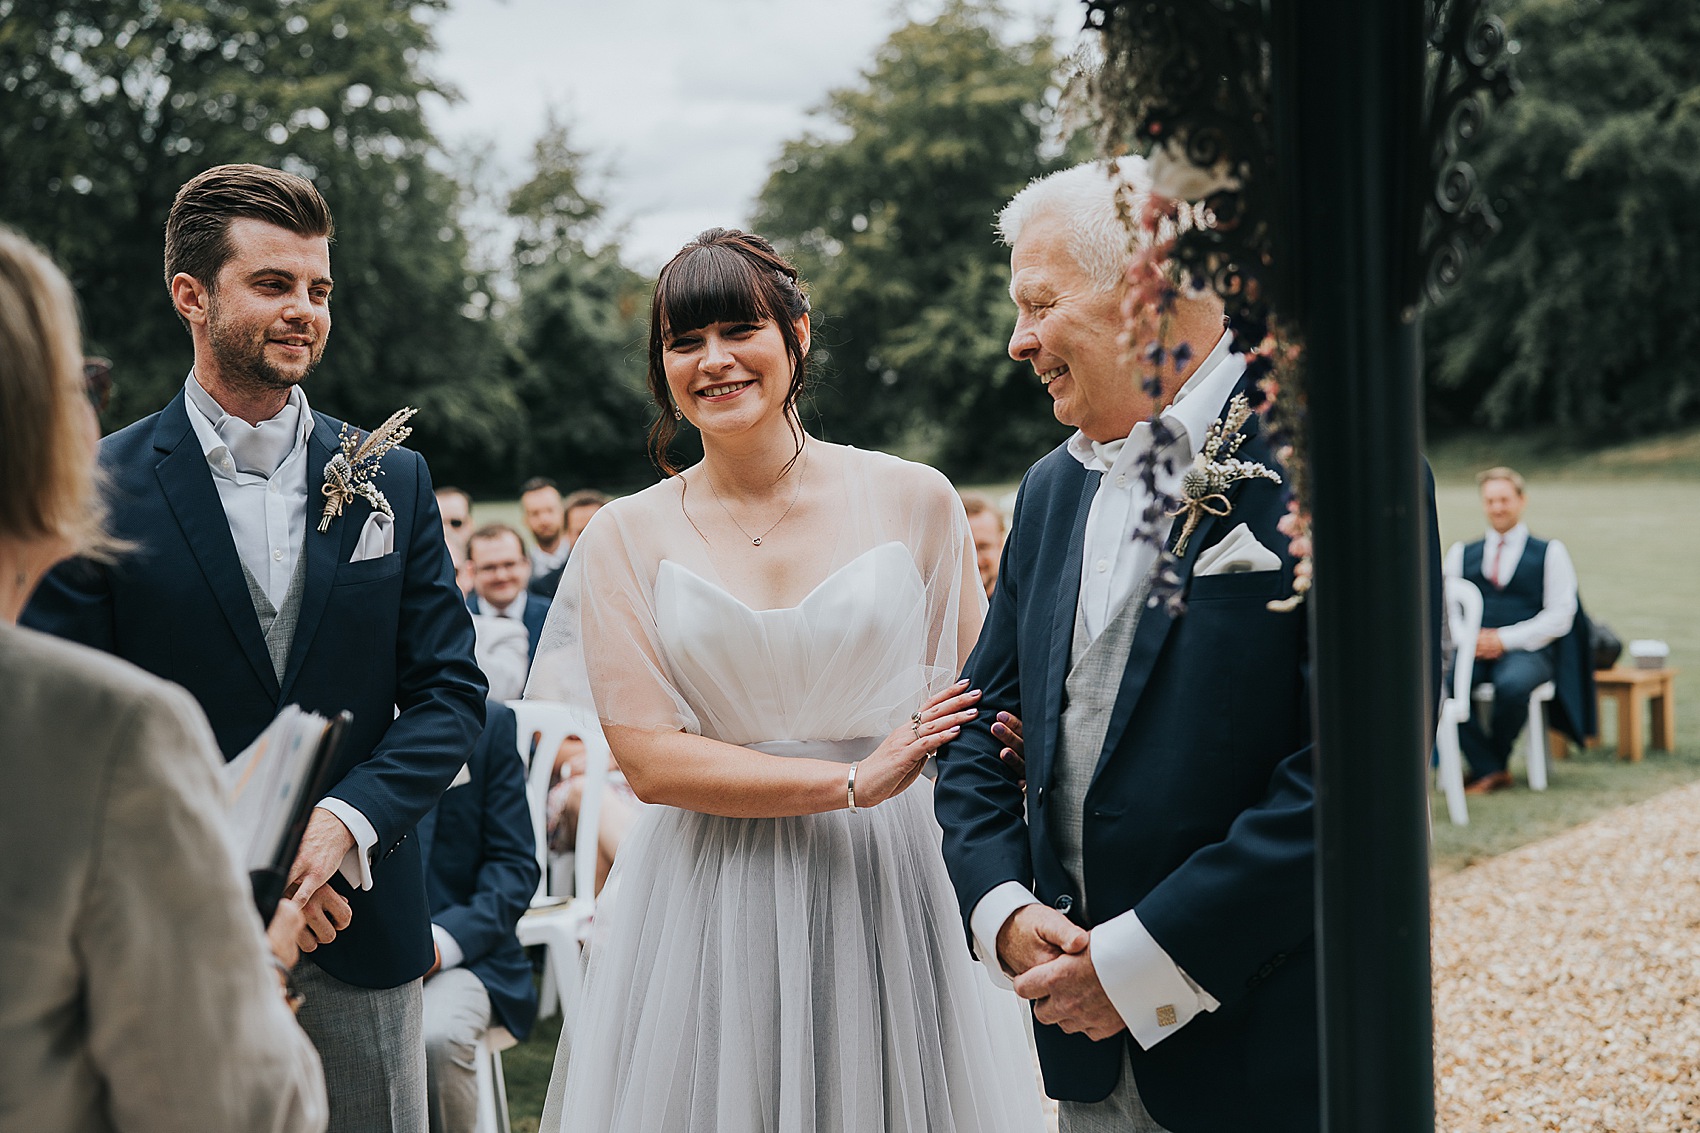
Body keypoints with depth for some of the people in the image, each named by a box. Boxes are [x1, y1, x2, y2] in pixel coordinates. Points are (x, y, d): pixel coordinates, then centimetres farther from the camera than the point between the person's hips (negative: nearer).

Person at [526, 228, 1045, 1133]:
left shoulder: (914, 500, 0)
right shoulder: (627, 538, 0)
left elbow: (976, 718, 5)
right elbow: (649, 759, -6)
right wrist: (853, 781, -13)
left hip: (893, 888, 0)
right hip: (710, 912, 0)